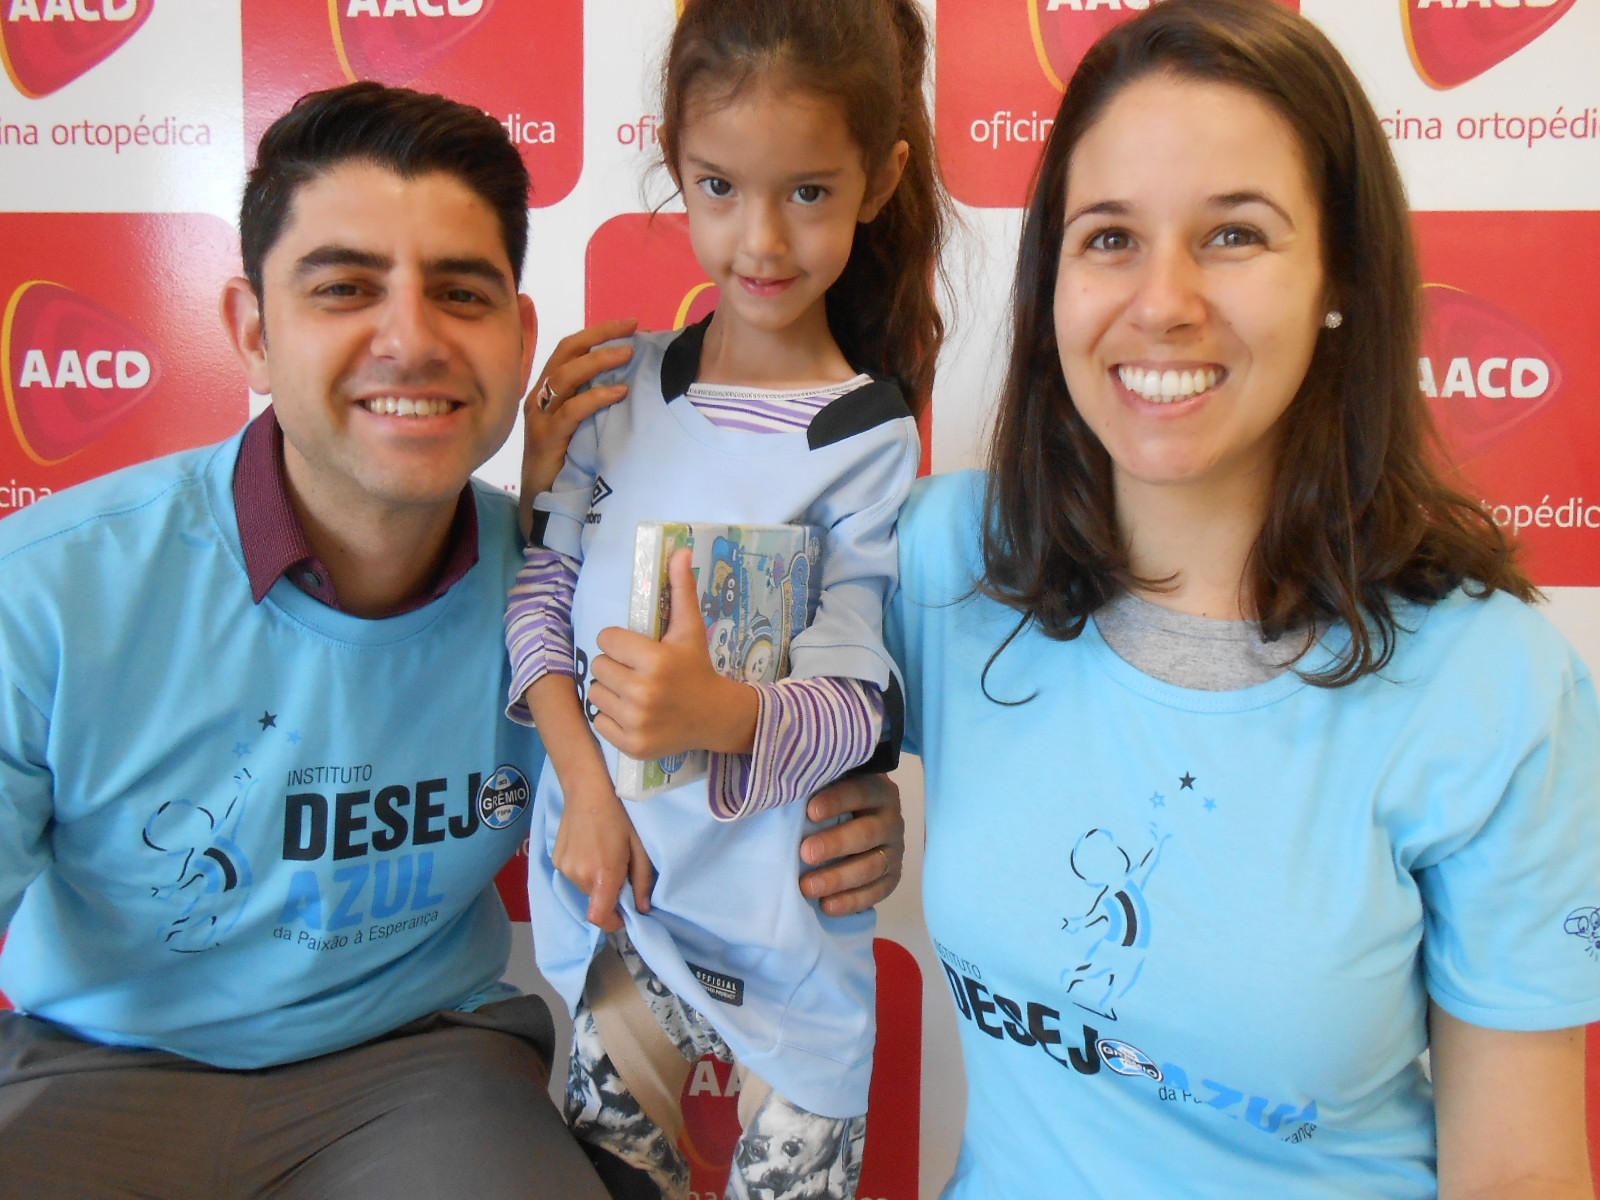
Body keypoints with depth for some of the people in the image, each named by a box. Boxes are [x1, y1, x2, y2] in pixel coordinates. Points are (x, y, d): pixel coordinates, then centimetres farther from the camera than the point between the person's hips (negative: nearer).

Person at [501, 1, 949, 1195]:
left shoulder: (870, 443, -10)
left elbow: (858, 698, -14)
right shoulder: (626, 382, 0)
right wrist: (584, 783, -9)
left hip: (782, 920, -3)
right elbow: (541, 583, 3)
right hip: (611, 886, 4)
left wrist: (723, 713, -35)